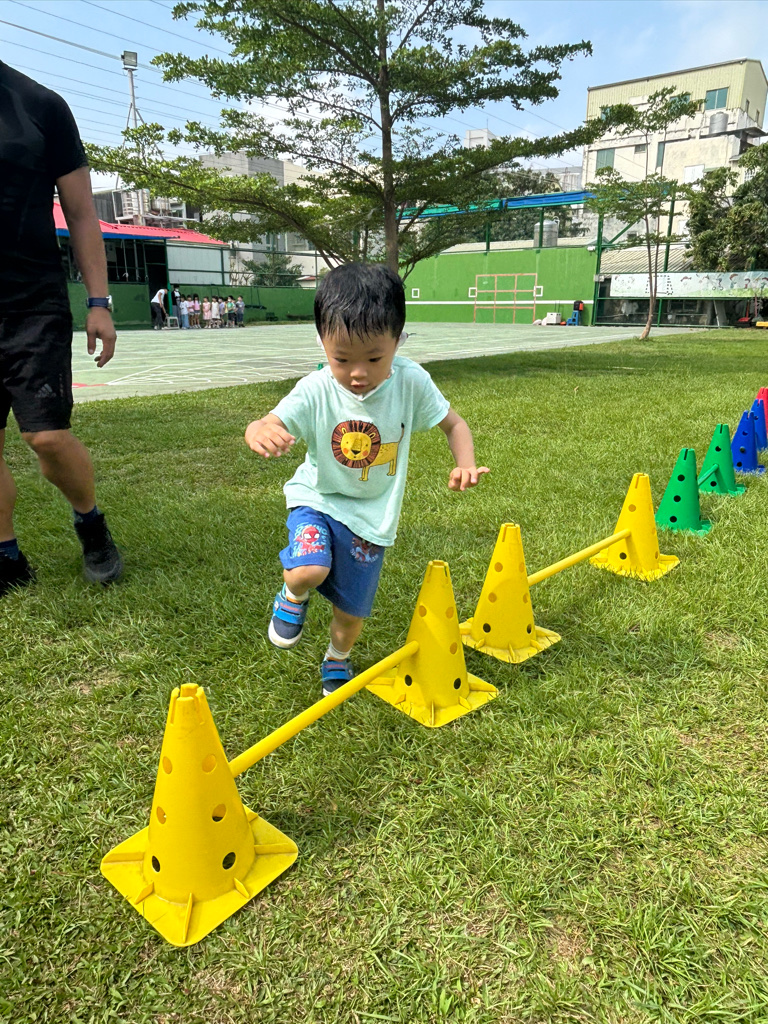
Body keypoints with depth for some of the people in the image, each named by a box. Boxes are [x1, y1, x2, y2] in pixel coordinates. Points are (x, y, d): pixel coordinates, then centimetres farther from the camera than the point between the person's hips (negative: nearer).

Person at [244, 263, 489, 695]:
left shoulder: (411, 381, -17)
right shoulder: (315, 391, -20)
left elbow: (454, 423, -4)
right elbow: (269, 424, -28)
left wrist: (466, 464, -24)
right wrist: (260, 433, -53)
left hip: (373, 513, 2)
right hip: (319, 500, -1)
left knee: (352, 609, 11)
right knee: (308, 571, -31)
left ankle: (338, 659, 47)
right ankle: (294, 596, 9)